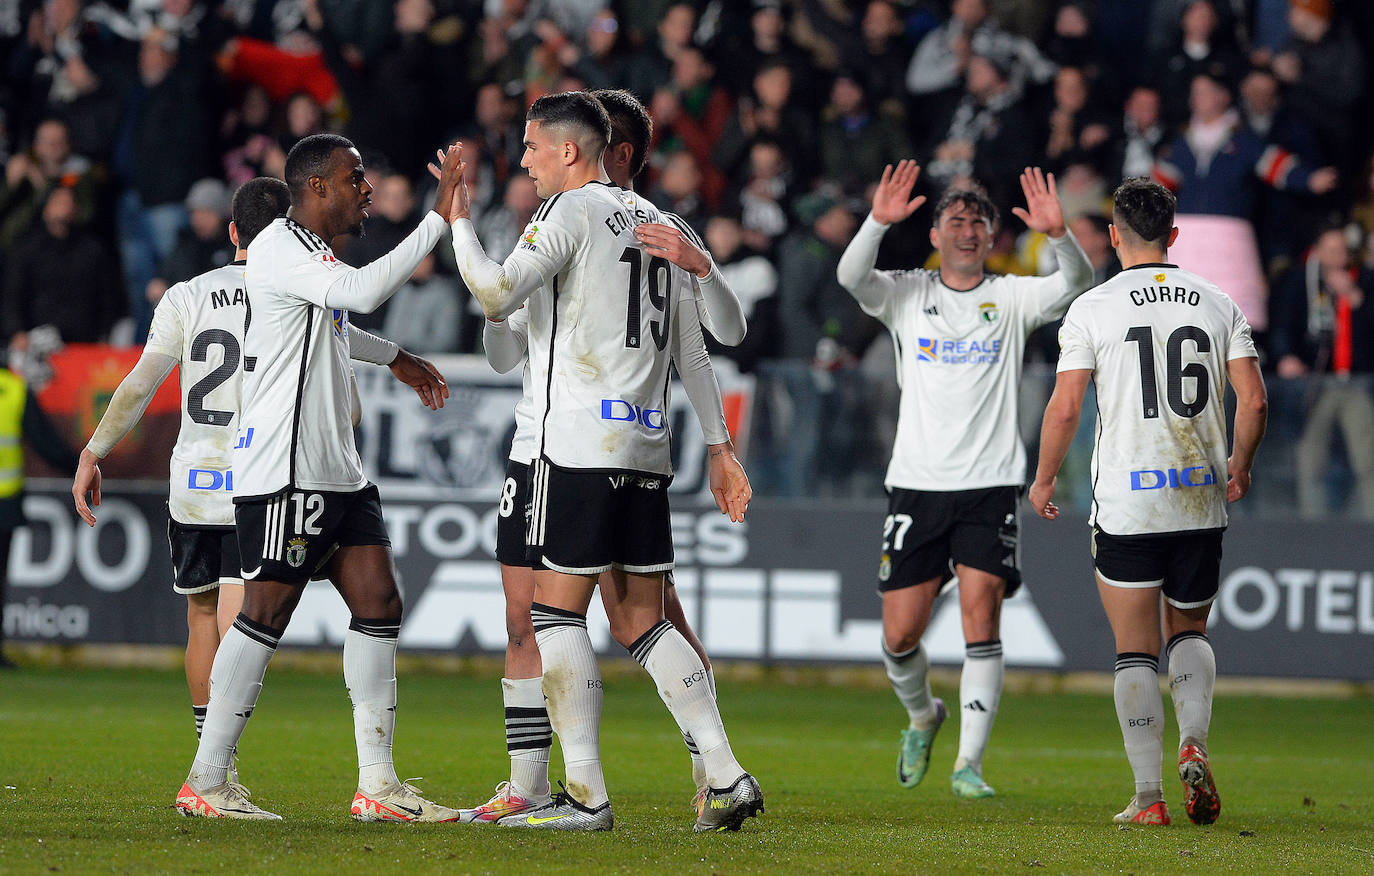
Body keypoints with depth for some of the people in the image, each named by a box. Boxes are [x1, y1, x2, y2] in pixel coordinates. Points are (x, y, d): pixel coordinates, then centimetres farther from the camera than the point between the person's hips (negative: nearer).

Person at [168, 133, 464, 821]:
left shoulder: (314, 255, 19)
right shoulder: (277, 249, -12)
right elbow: (361, 291, -28)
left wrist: (396, 359, 44)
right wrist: (438, 219, -26)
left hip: (337, 473, 10)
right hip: (283, 472, -10)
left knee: (378, 604, 2)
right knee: (265, 615, -7)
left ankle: (377, 784, 2)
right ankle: (205, 783, 0)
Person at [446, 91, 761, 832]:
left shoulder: (569, 211, -5)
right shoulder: (649, 220, 17)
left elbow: (497, 295, -16)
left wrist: (458, 222, -3)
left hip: (579, 442, -8)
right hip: (646, 445, 8)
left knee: (556, 609, -3)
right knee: (641, 620, 10)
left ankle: (586, 794, -7)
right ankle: (726, 778, 1)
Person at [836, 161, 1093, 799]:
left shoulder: (1011, 299, 6)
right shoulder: (906, 295, 6)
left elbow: (1076, 284, -11)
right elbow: (851, 276, -13)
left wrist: (1057, 234, -30)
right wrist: (878, 221, -30)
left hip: (989, 486, -1)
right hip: (916, 484, 1)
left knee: (981, 620, -13)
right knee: (900, 635, 1)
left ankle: (969, 764, -8)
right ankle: (922, 716, 32)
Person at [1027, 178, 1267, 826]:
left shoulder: (1091, 309, -4)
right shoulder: (1218, 304, 4)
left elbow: (1064, 409, -8)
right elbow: (1252, 399, 0)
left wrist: (1044, 480, 8)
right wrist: (1239, 467, 17)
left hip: (1126, 505, -3)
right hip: (1201, 502, 3)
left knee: (1137, 651, 3)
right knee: (1190, 631, 20)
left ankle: (1149, 796, -2)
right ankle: (1193, 745, -5)